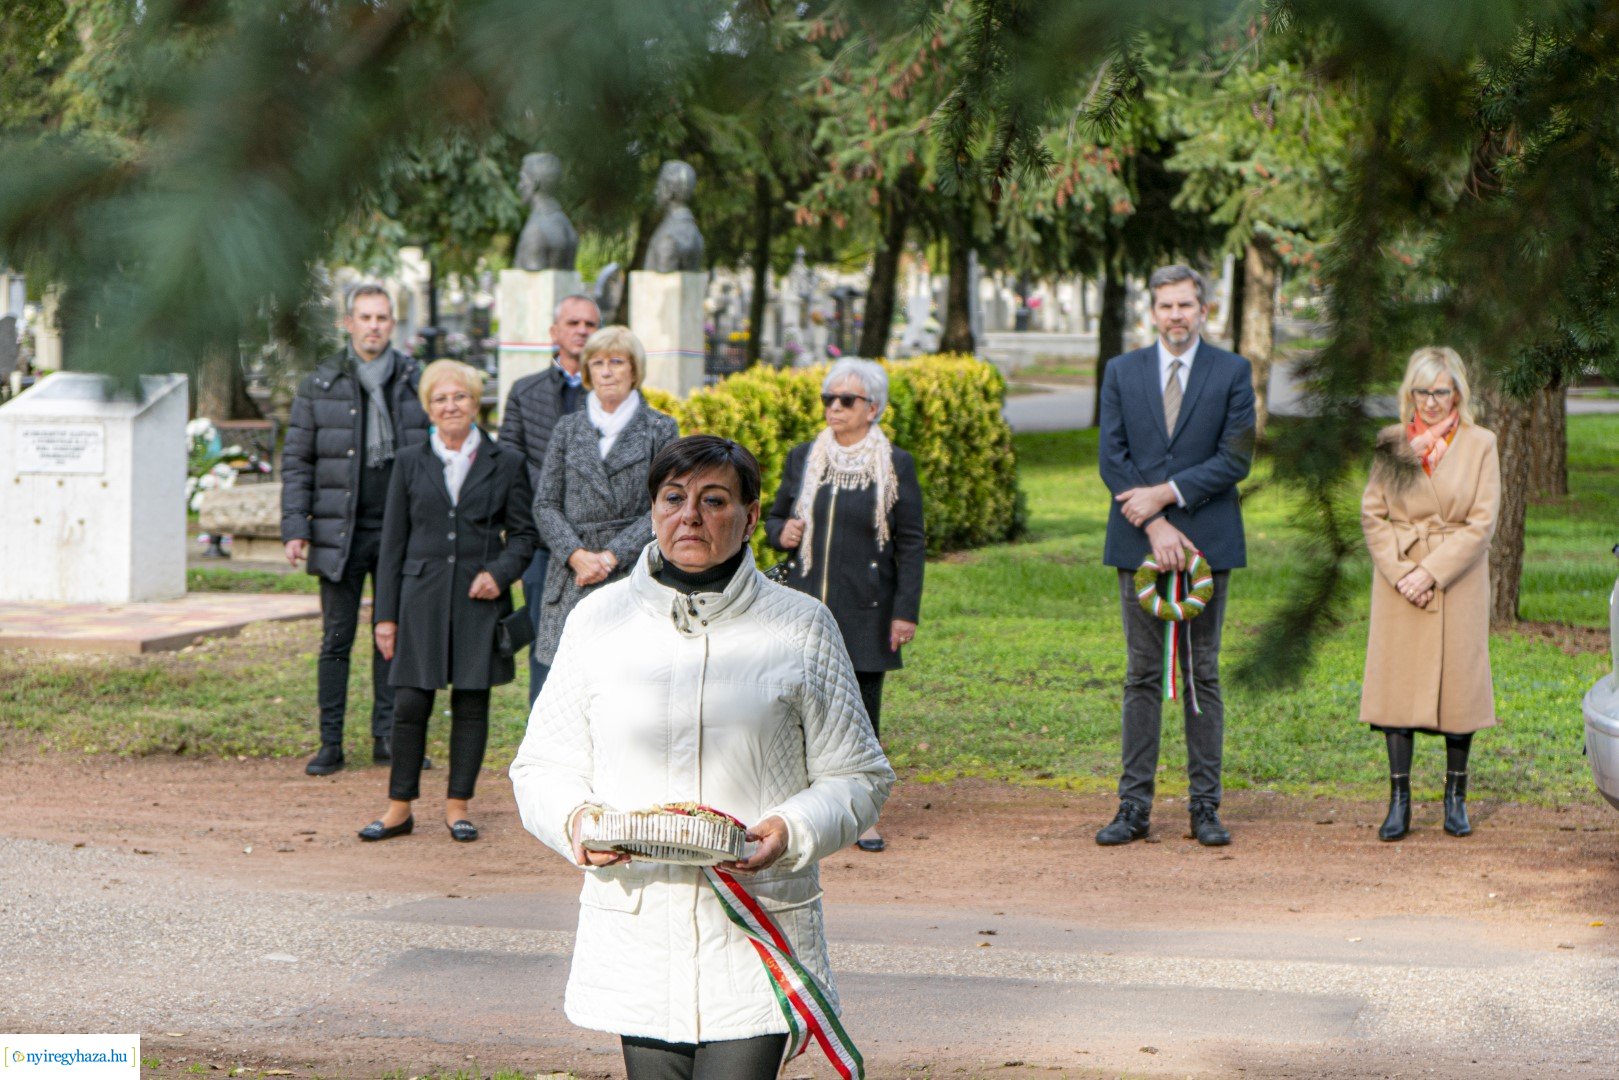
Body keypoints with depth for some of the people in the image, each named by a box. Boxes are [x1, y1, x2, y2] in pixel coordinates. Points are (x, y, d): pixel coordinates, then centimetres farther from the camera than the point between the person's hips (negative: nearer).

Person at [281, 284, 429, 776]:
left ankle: (387, 737, 14)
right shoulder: (320, 385, 3)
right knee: (336, 638, 2)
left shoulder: (417, 382, 6)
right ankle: (330, 744, 7)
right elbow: (296, 460, 4)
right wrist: (294, 528, -5)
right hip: (340, 532, -1)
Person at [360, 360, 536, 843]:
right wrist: (386, 614, 4)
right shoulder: (410, 463, 9)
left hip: (479, 601, 0)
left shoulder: (505, 464, 6)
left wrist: (500, 571, -11)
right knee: (410, 704, -3)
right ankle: (400, 807, 8)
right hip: (422, 598, 0)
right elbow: (393, 543, 9)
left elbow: (523, 533, 9)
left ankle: (458, 806, 14)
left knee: (471, 705, 3)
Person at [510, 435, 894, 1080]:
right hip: (635, 933, 2)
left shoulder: (800, 627, 3)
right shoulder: (598, 621, 8)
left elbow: (859, 778, 6)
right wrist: (576, 820, -10)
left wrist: (790, 832, -14)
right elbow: (542, 767, 12)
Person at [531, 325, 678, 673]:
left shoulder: (660, 430, 7)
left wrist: (611, 556, -11)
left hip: (635, 575, -2)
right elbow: (545, 504, 9)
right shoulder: (568, 428, 15)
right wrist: (577, 555, -7)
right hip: (571, 584, 2)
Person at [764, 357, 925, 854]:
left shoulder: (896, 465, 2)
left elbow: (911, 544, 2)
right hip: (806, 606, 2)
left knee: (862, 710, 1)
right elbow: (774, 517, 20)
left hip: (865, 611, -2)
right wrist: (781, 532, -5)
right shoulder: (803, 458, 10)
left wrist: (906, 611, -4)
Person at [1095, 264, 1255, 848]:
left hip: (1206, 540, -1)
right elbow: (1112, 458, 2)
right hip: (1138, 541, 1)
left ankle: (1205, 805, 6)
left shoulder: (1232, 372, 4)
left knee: (1202, 674, 2)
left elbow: (1235, 457, -4)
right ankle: (1134, 805, 5)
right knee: (1142, 674, 4)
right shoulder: (1121, 372, 9)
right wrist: (1152, 525, -9)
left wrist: (1167, 494, -11)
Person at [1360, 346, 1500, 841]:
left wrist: (1432, 572, -14)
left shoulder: (1480, 445, -1)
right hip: (1399, 581, 1)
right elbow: (1372, 513, 3)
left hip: (1458, 582, -1)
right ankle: (1399, 801, 1)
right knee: (1397, 683, -2)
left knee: (1458, 684, 2)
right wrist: (1400, 573, -10)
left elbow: (1481, 523, -6)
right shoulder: (1392, 444, 5)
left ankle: (1455, 799, 13)